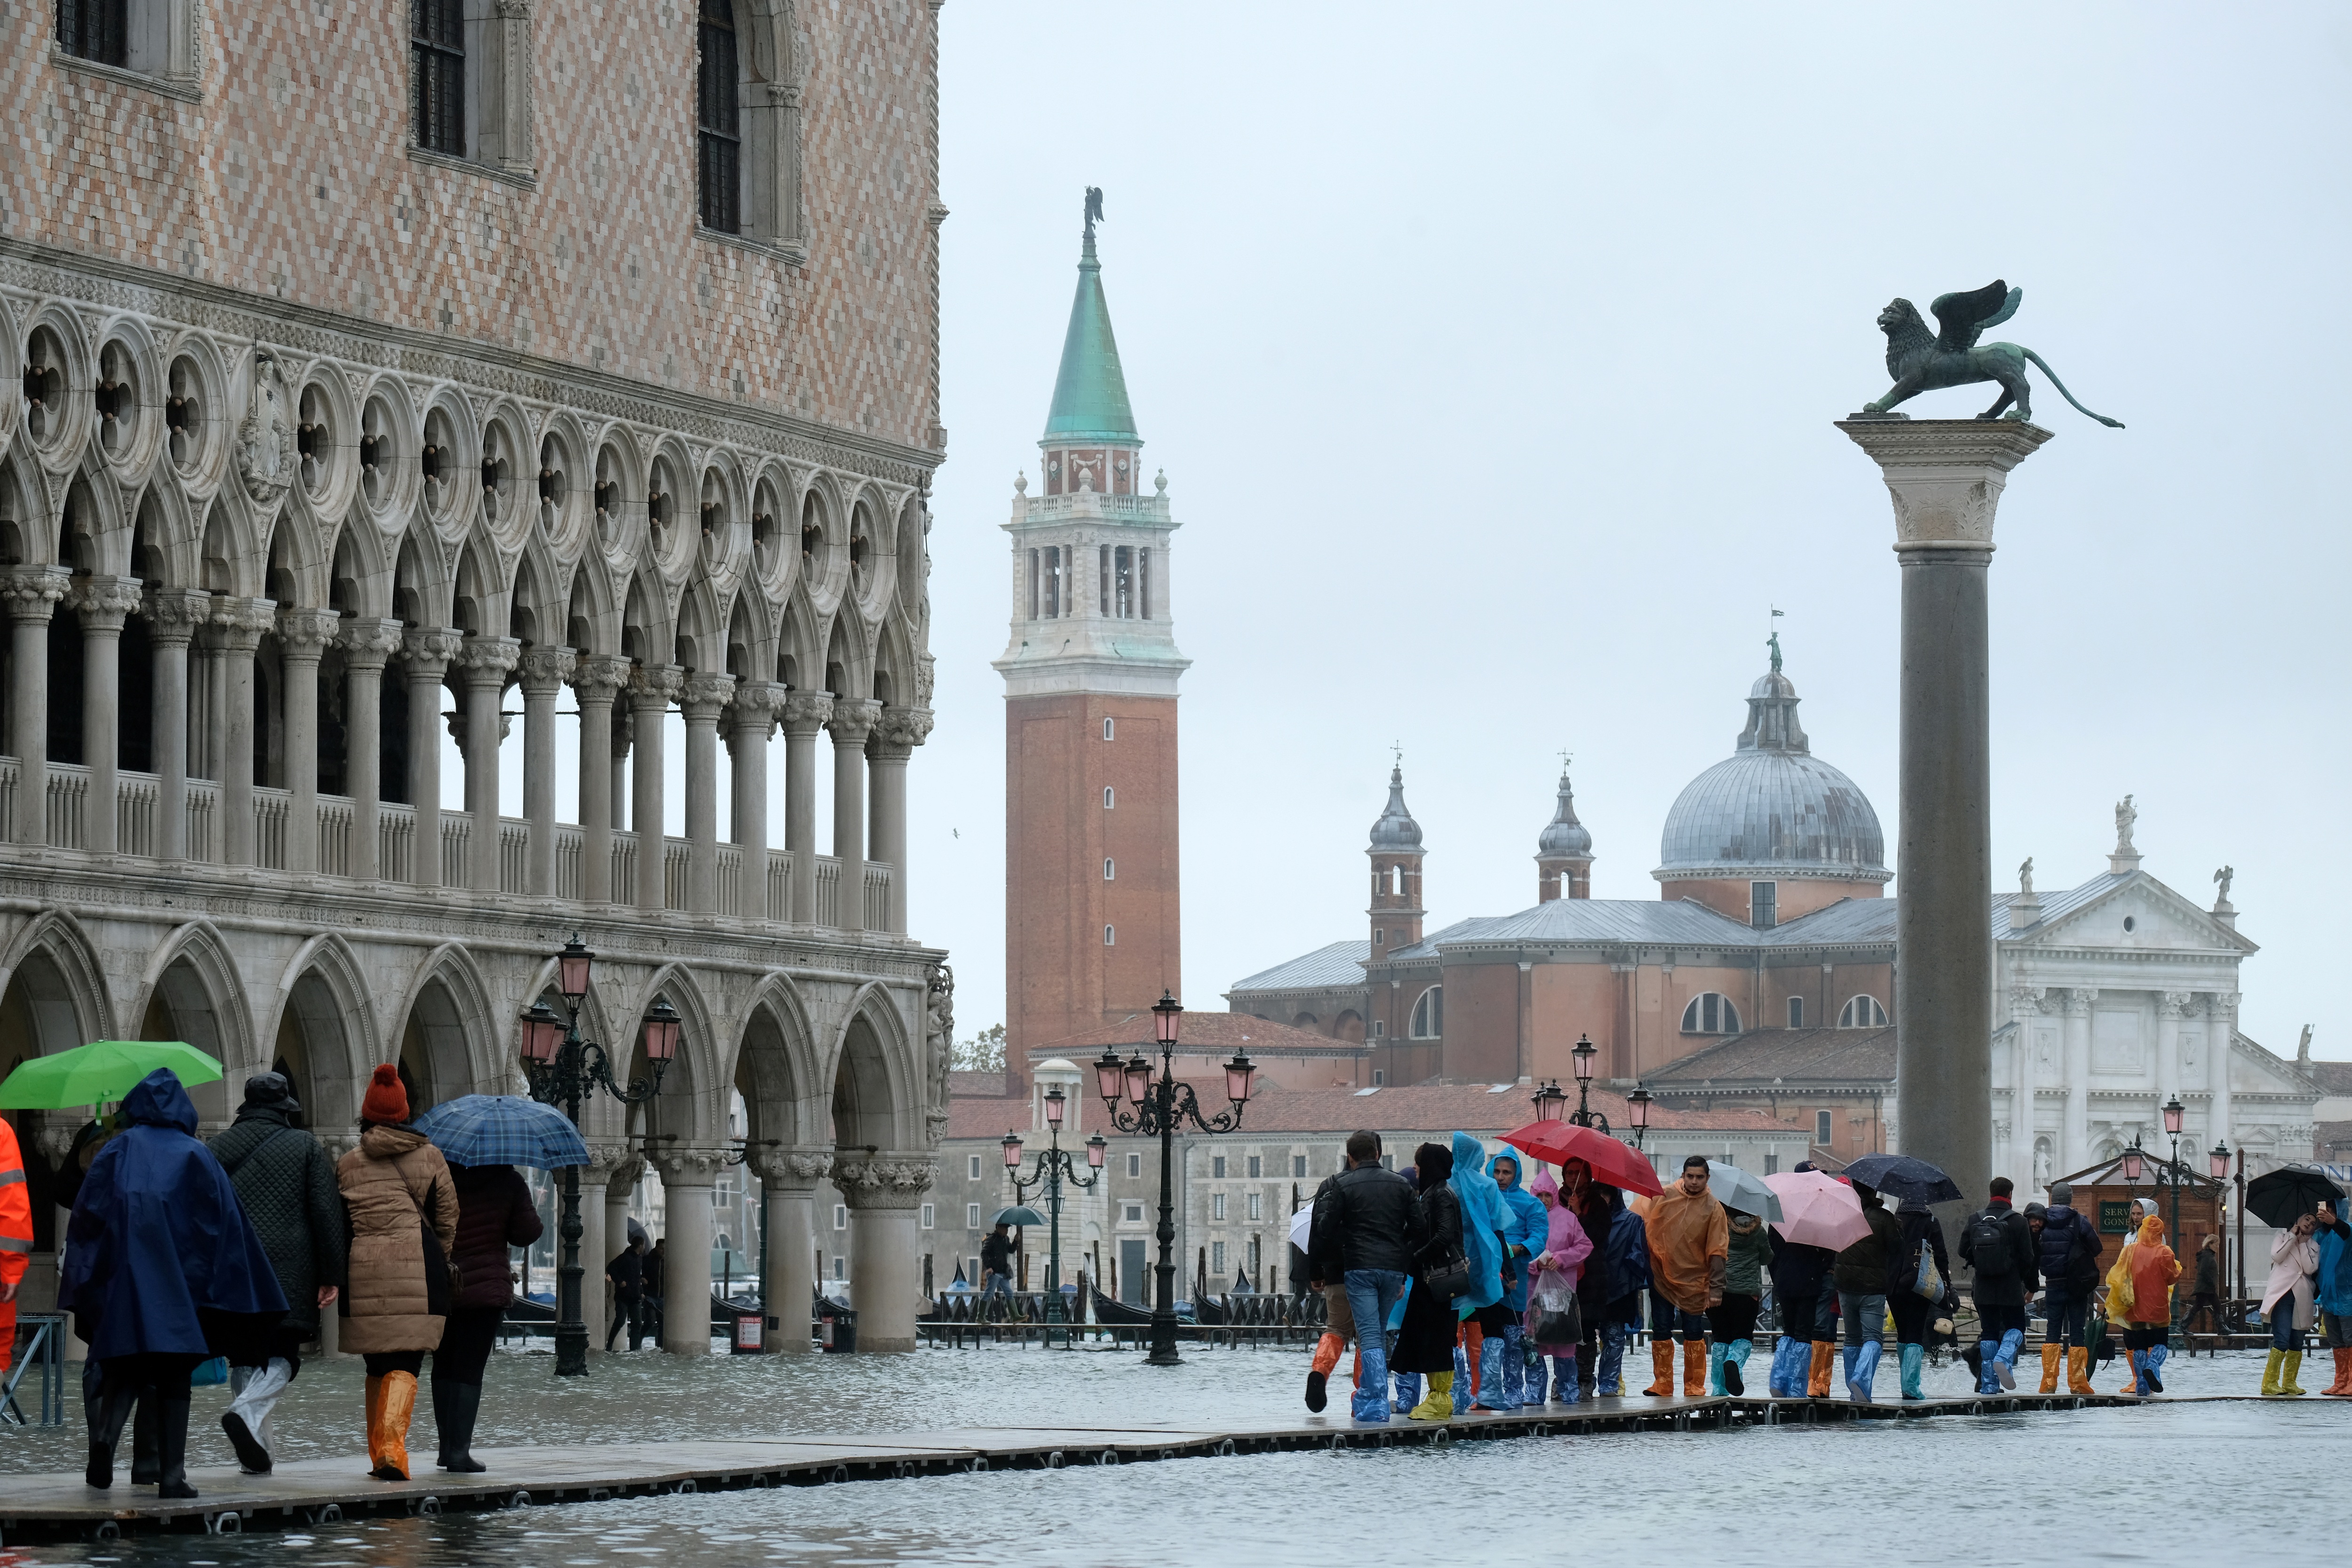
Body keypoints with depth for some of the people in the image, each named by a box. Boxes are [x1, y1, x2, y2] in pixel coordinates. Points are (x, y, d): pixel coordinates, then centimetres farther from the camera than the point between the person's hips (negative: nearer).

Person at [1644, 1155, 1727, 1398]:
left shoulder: (1713, 1208, -5)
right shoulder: (1664, 1196, -2)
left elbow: (1717, 1251, -5)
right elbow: (1647, 1225, 9)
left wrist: (1715, 1289, -9)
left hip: (1693, 1281, -2)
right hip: (1661, 1275, 2)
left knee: (1694, 1334, 1)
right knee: (1661, 1332, 4)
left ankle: (1694, 1385, 10)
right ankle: (1663, 1384, 11)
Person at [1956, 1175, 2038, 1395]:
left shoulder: (1975, 1220, 2)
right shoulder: (2017, 1221, -7)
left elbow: (1964, 1253, 8)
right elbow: (2027, 1258, -5)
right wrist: (2030, 1286, 6)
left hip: (1984, 1287, 3)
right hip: (2011, 1288, -3)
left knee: (1988, 1333, 9)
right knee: (2015, 1327, 9)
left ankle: (1988, 1383, 7)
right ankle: (2004, 1360, -21)